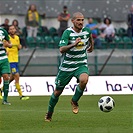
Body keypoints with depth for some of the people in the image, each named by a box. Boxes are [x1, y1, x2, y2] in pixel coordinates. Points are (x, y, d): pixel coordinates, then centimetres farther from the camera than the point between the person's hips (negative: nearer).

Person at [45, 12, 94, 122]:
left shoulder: (86, 30, -3)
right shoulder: (68, 32, -16)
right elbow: (61, 49, -28)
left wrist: (92, 45, 37)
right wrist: (73, 44, -42)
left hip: (81, 64, 2)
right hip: (67, 66, -2)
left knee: (84, 80, -31)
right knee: (58, 91, 7)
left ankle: (74, 101, -4)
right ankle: (49, 113, 31)